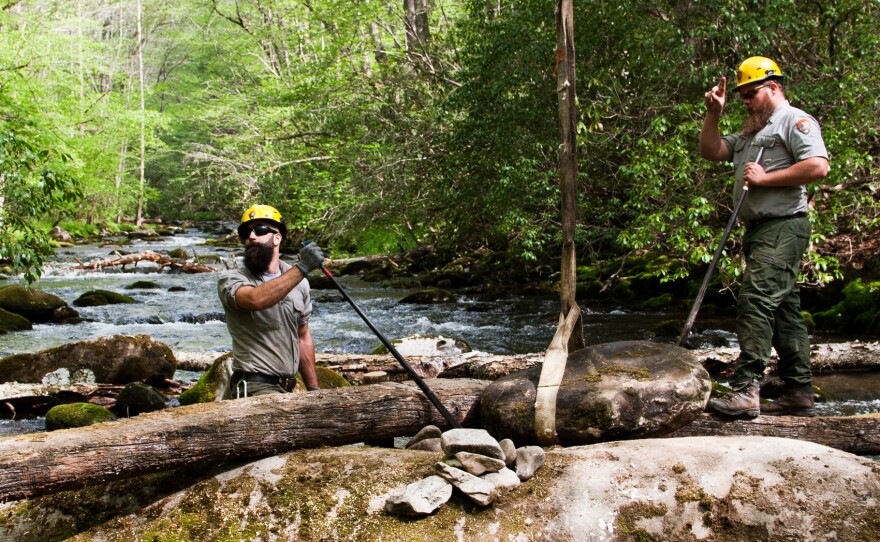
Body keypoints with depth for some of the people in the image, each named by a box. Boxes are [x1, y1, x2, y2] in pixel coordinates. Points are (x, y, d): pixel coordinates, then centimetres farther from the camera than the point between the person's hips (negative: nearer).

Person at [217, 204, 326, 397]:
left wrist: (313, 389, 16)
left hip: (288, 387, 7)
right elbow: (256, 299, -27)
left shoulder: (299, 283, 12)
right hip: (256, 386, -7)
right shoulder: (231, 280, -4)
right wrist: (301, 268, -28)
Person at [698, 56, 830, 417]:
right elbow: (711, 152, 22)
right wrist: (713, 115, 10)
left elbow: (818, 167, -18)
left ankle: (746, 391, -25)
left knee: (756, 302, -20)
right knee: (783, 310, 10)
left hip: (782, 228, -10)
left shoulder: (795, 121, -4)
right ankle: (800, 393, 15)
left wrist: (765, 178, -15)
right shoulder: (751, 133, 26)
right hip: (759, 230, 10)